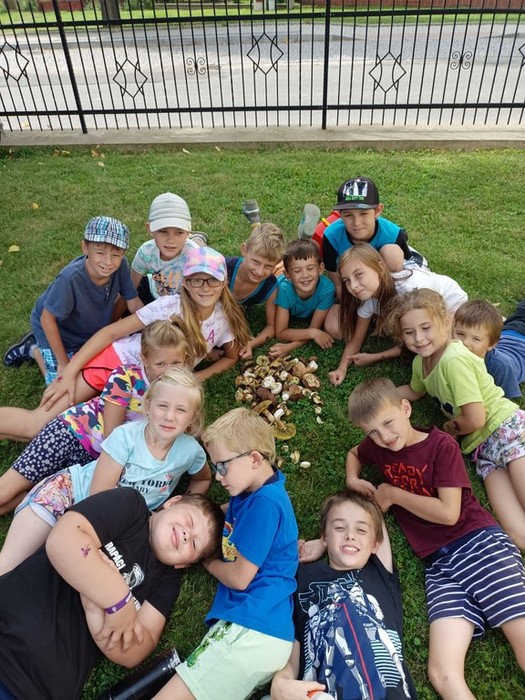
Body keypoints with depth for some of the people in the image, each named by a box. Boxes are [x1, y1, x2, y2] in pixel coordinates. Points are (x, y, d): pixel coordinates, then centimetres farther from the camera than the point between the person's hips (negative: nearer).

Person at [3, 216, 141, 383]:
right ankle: (34, 349, 23)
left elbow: (134, 303, -15)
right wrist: (63, 362, -21)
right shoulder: (70, 279, -41)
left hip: (90, 329, 5)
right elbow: (47, 319, -28)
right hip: (56, 331, -5)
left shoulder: (121, 267, -28)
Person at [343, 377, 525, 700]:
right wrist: (353, 480, 14)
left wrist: (392, 494, -4)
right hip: (440, 563, 4)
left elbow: (448, 513, -12)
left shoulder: (442, 445, -5)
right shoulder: (378, 447, 10)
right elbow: (353, 454, 34)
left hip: (478, 541, -3)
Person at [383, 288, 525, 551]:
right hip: (480, 444, 7)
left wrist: (450, 428, 0)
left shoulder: (454, 360, -19)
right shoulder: (420, 362, 6)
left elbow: (476, 419, -19)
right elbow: (415, 391, 30)